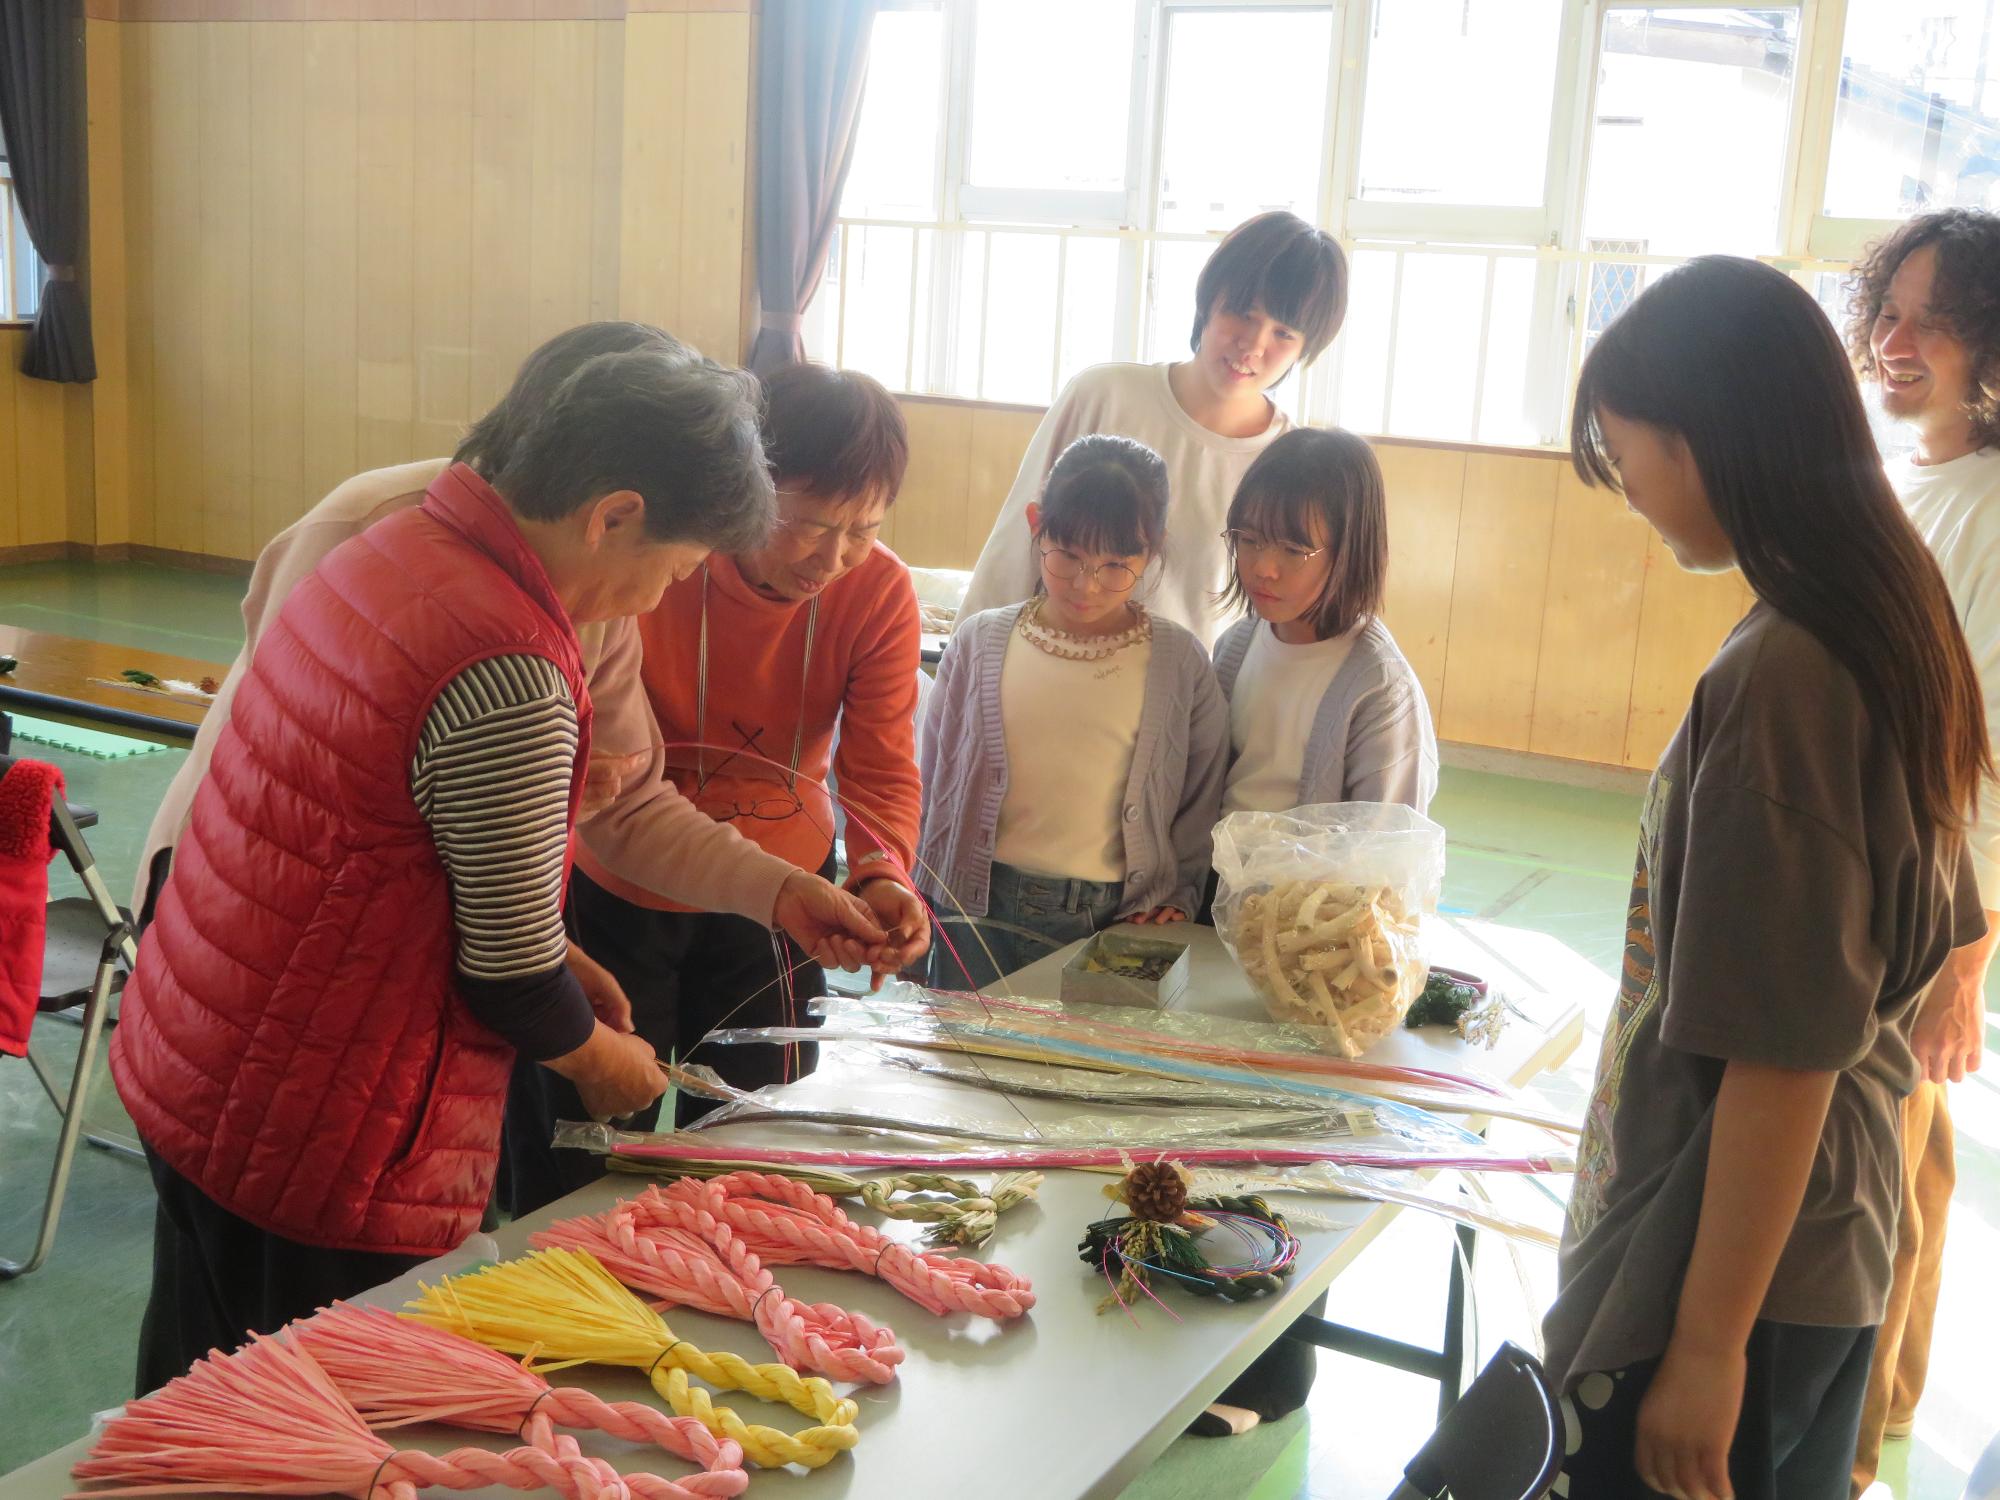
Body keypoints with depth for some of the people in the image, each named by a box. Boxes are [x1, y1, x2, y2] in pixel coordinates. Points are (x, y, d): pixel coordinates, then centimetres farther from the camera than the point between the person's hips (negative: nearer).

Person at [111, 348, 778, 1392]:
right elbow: (510, 981, -18)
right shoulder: (509, 677, -26)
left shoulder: (389, 550, 2)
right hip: (313, 1144, -9)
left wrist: (556, 968, 16)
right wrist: (598, 1060, 2)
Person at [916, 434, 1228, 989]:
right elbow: (936, 787, 9)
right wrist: (921, 904, 9)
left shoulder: (1179, 663, -2)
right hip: (983, 914, 1)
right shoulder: (981, 644, 1)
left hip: (1114, 922, -1)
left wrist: (1177, 896, -3)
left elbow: (1202, 799, 7)